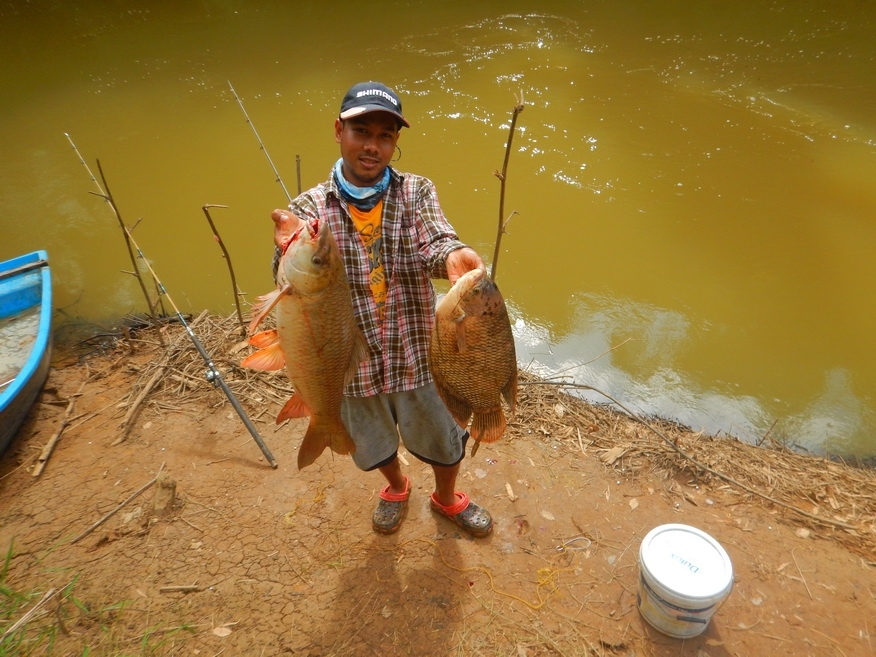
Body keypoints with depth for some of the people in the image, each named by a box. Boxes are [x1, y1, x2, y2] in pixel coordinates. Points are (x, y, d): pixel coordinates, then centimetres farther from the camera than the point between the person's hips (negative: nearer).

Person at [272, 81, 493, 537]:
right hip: (352, 362, 1)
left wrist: (452, 256, -50)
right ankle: (396, 487, 61)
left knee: (444, 443, 21)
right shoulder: (309, 207, -9)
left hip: (417, 355, 0)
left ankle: (446, 498, 55)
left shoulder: (417, 193, -8)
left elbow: (434, 242, -26)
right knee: (375, 446, 26)